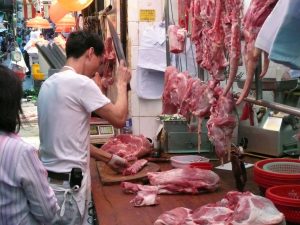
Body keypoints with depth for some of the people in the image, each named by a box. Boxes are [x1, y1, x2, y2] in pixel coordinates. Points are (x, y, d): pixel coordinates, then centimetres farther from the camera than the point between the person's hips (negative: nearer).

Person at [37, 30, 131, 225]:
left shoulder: (49, 83, 11)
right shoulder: (81, 83, -17)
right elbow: (119, 119, -10)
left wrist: (108, 158, 20)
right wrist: (122, 84, 5)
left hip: (50, 179, 9)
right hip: (69, 185, -9)